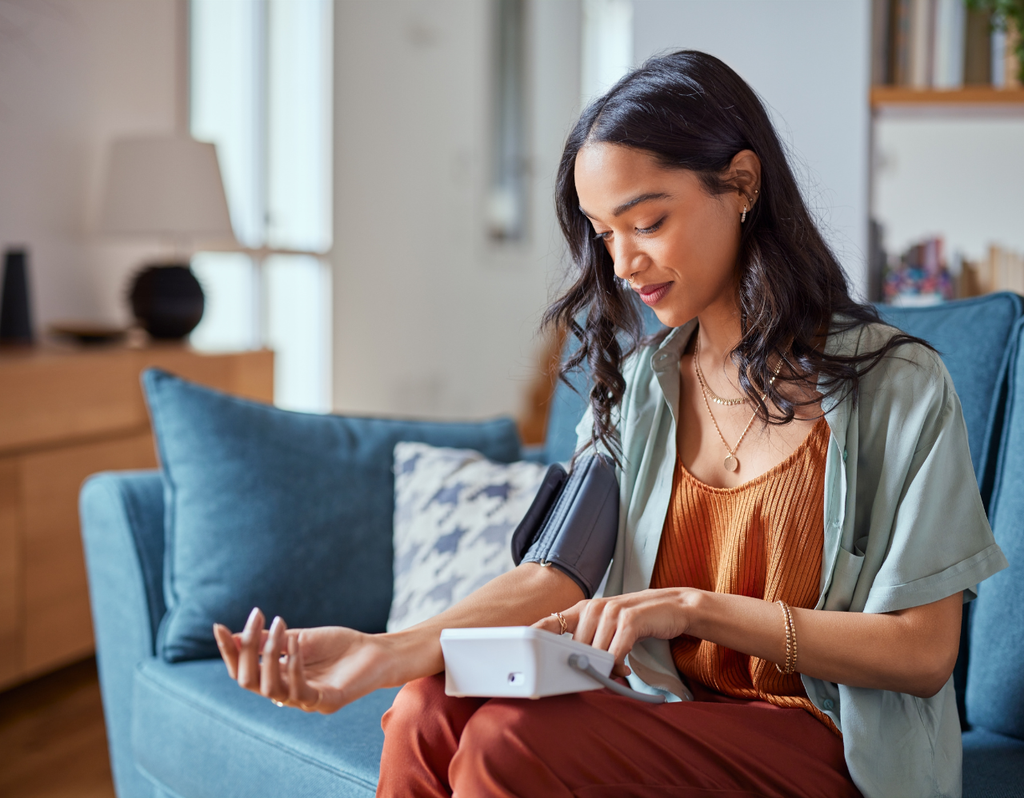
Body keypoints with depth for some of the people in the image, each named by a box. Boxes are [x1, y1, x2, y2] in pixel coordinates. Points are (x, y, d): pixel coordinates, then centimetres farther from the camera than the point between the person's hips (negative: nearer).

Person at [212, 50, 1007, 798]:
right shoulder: (635, 384, 9)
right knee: (429, 714, -25)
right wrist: (386, 652, -21)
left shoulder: (896, 386, -6)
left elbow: (923, 653, -8)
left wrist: (695, 607, -18)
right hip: (670, 718, 4)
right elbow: (557, 577, -3)